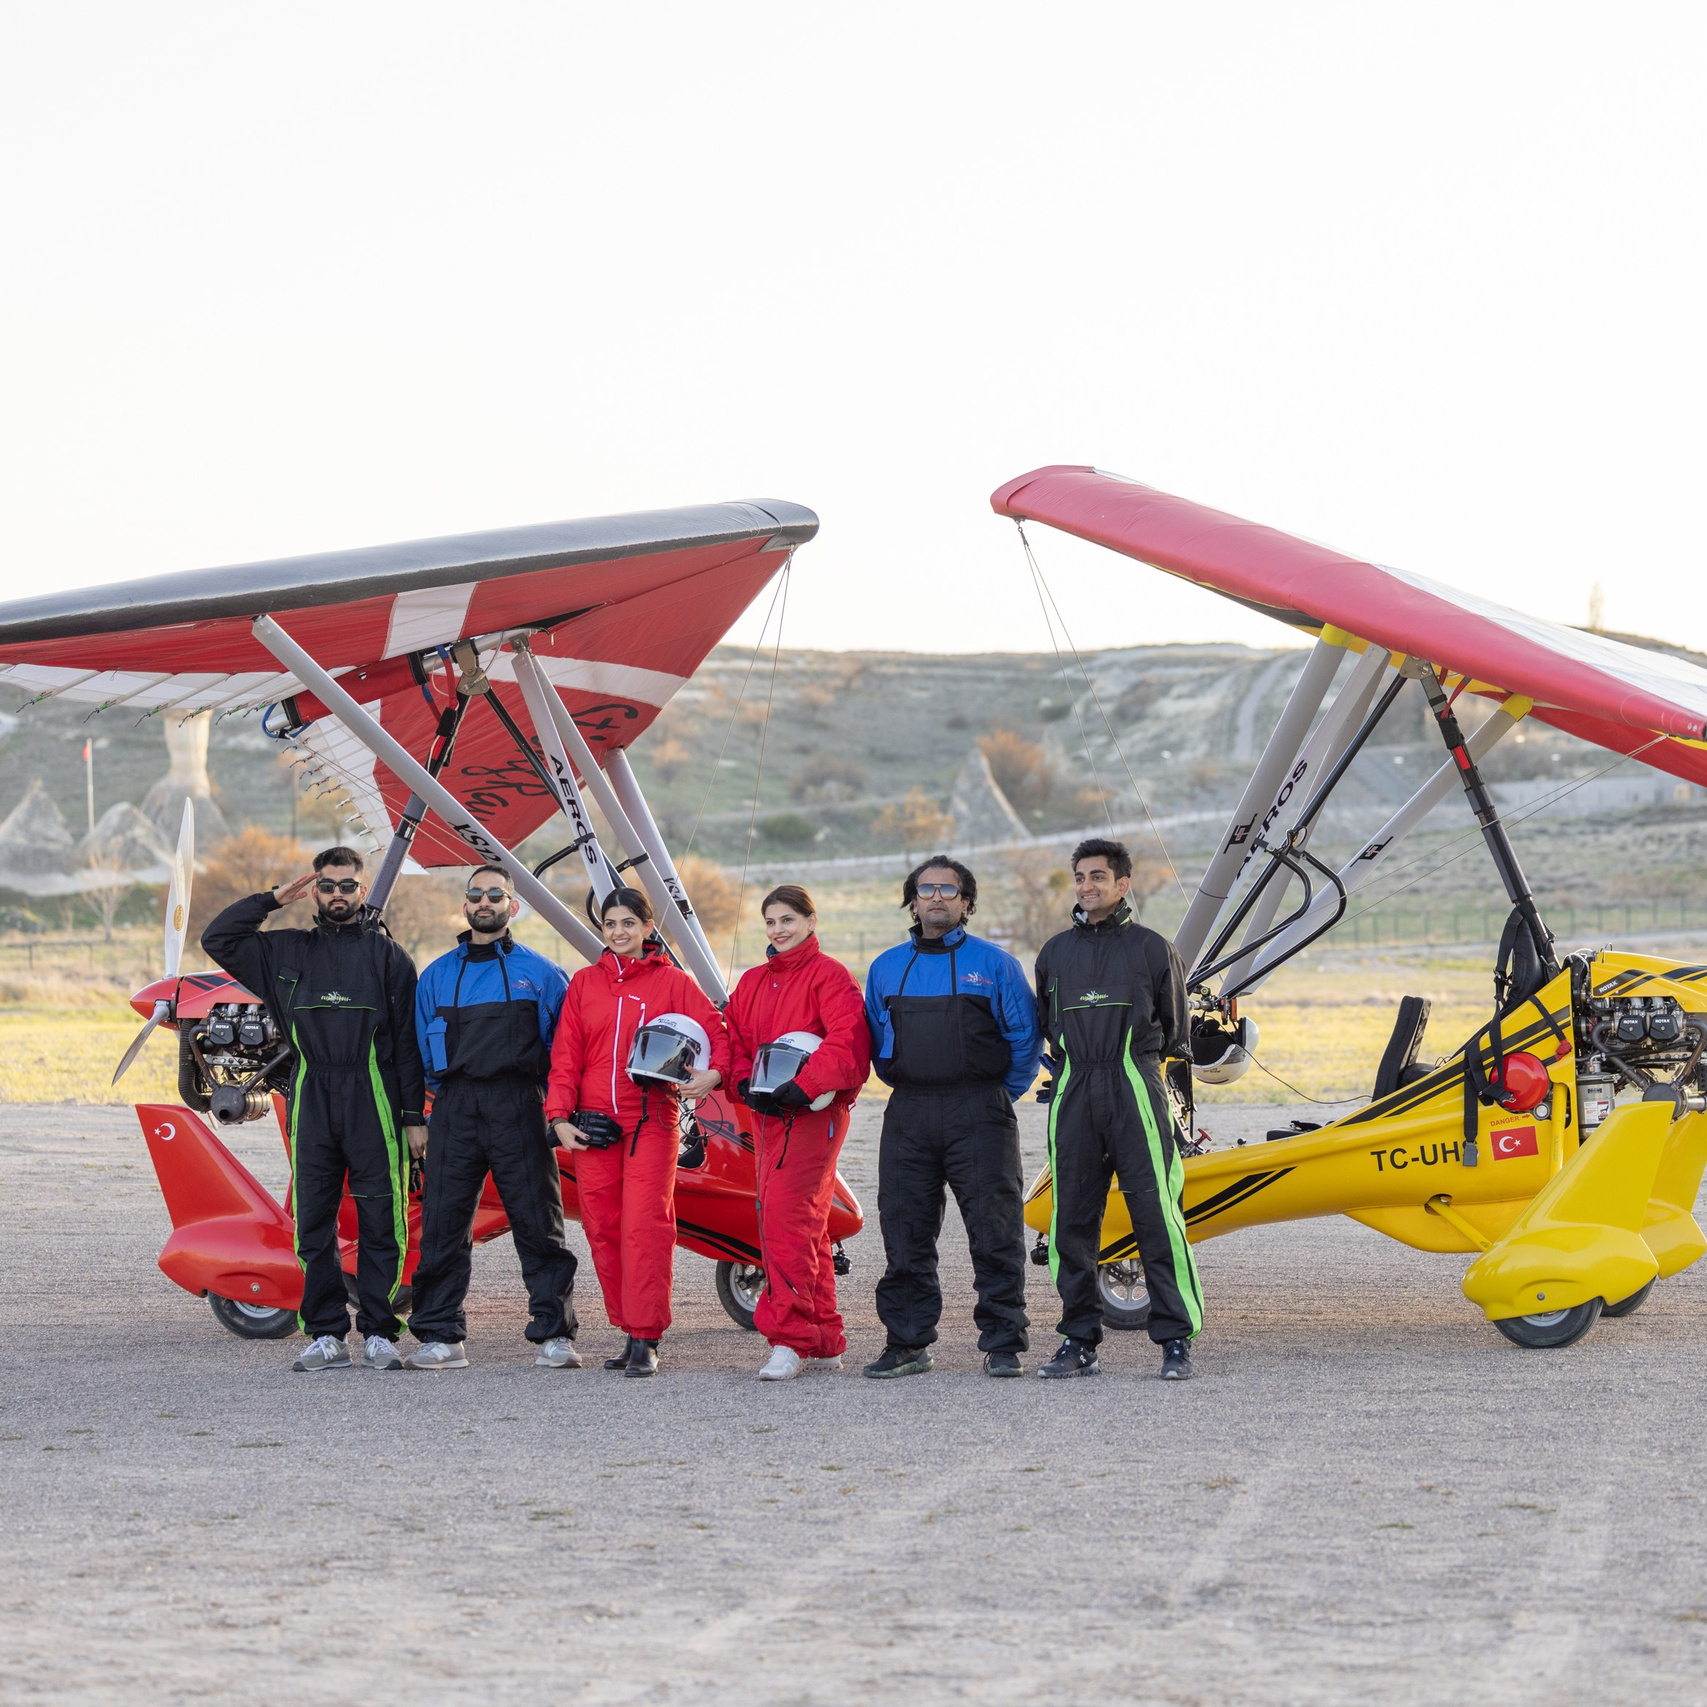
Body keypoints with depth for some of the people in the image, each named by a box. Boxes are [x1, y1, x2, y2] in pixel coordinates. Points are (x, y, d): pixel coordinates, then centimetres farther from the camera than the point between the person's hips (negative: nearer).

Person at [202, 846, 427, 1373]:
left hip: (374, 1106, -2)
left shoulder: (388, 955, 7)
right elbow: (217, 939, 12)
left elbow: (409, 1040, 5)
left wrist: (414, 1115, 0)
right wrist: (274, 899, 9)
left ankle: (379, 1334, 3)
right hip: (312, 1107, 2)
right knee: (314, 1225, 2)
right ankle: (327, 1335, 7)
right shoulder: (287, 952, 14)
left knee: (380, 1225, -2)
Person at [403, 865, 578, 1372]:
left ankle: (554, 1335, 0)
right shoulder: (436, 977, 16)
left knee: (538, 1223, -4)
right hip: (455, 1109, 2)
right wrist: (444, 1093, 12)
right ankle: (440, 1337, 5)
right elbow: (422, 1050, 22)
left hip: (518, 1110, -2)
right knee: (443, 1222, 0)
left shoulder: (540, 973, 9)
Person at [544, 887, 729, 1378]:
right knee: (603, 1229, 3)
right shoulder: (584, 983, 14)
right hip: (593, 1125, 4)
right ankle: (630, 1331, 11)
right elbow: (565, 1056, 11)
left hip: (651, 1122, -4)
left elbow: (716, 1031, 3)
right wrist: (560, 1116, 1)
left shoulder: (672, 982, 5)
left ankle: (645, 1340, -11)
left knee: (644, 1225, -12)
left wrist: (713, 1073, -17)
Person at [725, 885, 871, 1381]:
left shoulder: (829, 976, -5)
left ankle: (788, 1339, -20)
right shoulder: (752, 982, 18)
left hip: (814, 1112, -8)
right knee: (807, 1224, 11)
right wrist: (746, 1085, -2)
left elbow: (847, 1041, -16)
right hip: (768, 1116, 8)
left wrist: (800, 1087, -23)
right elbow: (736, 1040, 17)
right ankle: (824, 1340, 17)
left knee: (785, 1217, -19)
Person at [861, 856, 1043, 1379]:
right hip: (908, 1117, 3)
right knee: (905, 1233, 3)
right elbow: (874, 1040, 22)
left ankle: (1002, 1344, 0)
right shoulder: (886, 968, 14)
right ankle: (907, 1343, 11)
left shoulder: (993, 964, 4)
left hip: (978, 1117, -3)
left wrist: (1000, 1095, 4)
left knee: (995, 1231, -5)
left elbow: (1024, 1036, 5)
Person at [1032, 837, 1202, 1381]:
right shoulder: (1055, 953, 15)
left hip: (1135, 1090, -4)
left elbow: (1174, 1030, 14)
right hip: (1073, 1094, 4)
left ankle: (1176, 1340, -5)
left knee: (1156, 1214, -8)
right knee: (1073, 1219, 3)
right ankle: (1079, 1341, 9)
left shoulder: (1151, 948, 6)